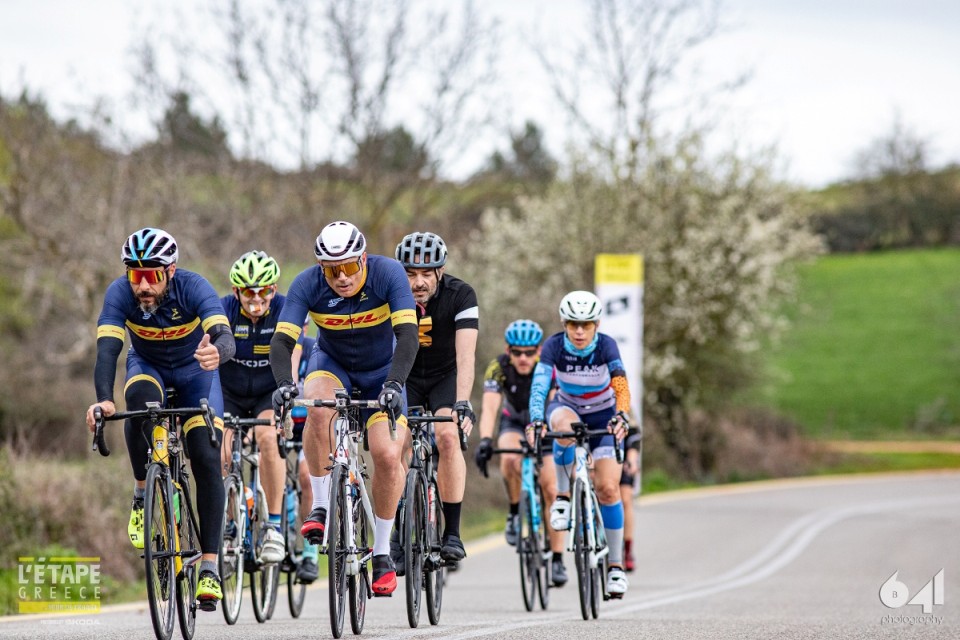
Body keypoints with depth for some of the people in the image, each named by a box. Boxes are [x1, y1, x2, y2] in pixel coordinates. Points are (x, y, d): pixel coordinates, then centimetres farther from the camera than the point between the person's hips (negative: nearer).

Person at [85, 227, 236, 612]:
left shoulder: (193, 288, -33)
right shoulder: (120, 294, -28)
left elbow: (225, 336, -46)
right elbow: (107, 349, -38)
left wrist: (217, 352, -71)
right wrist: (103, 400, -56)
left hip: (195, 369, -1)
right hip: (147, 365, 1)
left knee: (207, 460, -16)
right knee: (140, 399, -36)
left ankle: (209, 567, -11)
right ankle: (142, 495, -14)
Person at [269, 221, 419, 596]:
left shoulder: (388, 274, -27)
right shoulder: (308, 285, -24)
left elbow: (407, 335, -35)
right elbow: (282, 341, -30)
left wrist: (394, 385, -50)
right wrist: (284, 383, -49)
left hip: (381, 371, 0)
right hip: (332, 363, 1)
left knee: (388, 455, -18)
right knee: (318, 408, -35)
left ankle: (382, 551, 1)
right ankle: (321, 506, -19)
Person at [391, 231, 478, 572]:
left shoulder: (460, 295, -25)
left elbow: (465, 355, -34)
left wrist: (462, 404, -47)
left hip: (446, 375, -1)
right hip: (405, 376, 1)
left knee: (448, 436, -26)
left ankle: (452, 533, -19)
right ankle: (401, 534, 4)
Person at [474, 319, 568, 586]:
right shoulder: (498, 367, -27)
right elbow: (490, 407, -38)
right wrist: (485, 440, -55)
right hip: (514, 423, 0)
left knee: (551, 489, -12)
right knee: (510, 459, -34)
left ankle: (557, 560, -4)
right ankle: (515, 513, -11)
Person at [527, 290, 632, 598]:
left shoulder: (606, 345, -25)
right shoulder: (554, 346, -23)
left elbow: (621, 385, -37)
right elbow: (539, 385, -35)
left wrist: (621, 416, -57)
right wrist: (536, 420, -53)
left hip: (603, 417, 0)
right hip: (568, 407, 0)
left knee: (608, 489, -12)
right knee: (565, 426, -39)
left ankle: (616, 565, 0)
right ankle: (562, 497, -20)